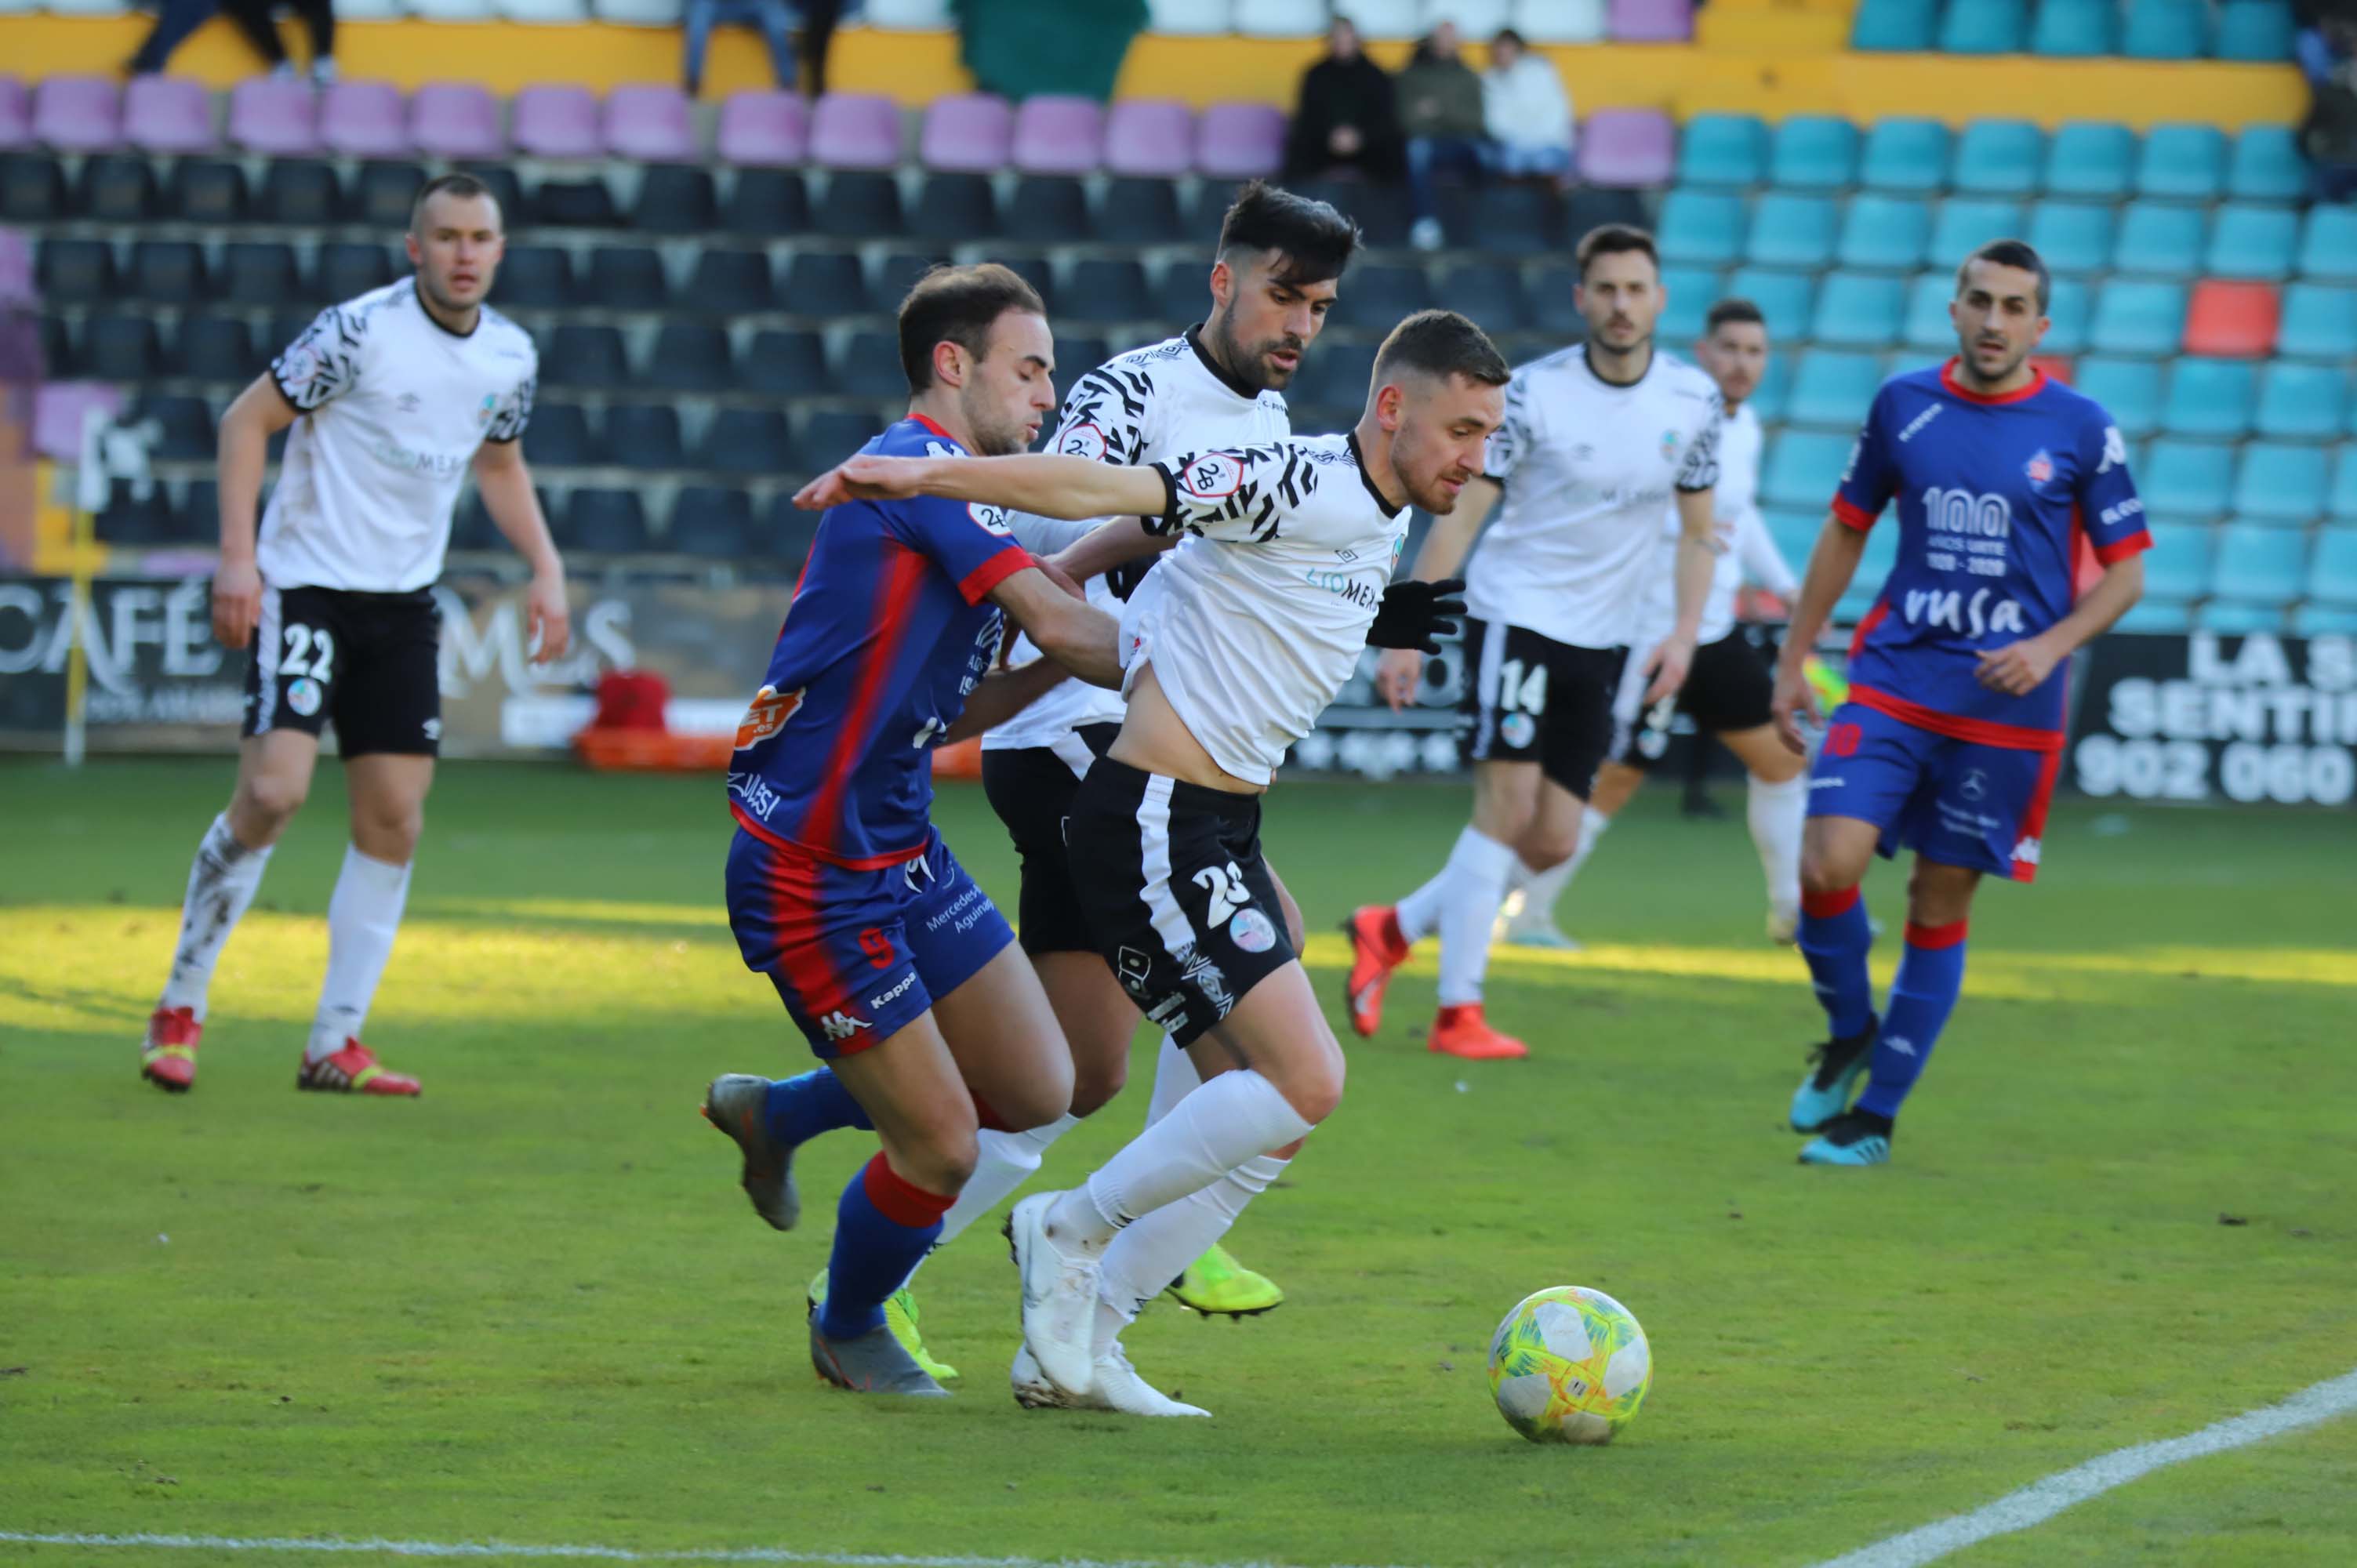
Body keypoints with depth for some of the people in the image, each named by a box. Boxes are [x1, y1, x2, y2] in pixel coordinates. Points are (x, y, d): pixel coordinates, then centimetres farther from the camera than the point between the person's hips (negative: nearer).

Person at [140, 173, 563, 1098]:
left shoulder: (510, 357, 5)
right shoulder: (359, 330, -14)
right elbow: (248, 419, -9)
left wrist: (546, 569, 10)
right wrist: (237, 557, -16)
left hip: (404, 605, 6)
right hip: (304, 585, -6)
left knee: (393, 819, 1)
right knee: (272, 793, -17)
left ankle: (336, 1044, 9)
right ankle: (180, 1010, -2)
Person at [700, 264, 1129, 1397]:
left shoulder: (935, 486, 17)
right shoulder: (921, 464, -14)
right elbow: (1060, 624, -20)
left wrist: (1063, 664, 6)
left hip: (901, 856, 10)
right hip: (812, 870, -10)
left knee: (1038, 1092, 7)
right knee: (941, 1146, -5)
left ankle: (776, 1111, 27)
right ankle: (848, 1332, 23)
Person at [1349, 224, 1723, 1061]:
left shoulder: (1693, 399, 1)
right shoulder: (1532, 392, -11)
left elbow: (1696, 531, 12)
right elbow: (1457, 516, -8)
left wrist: (1684, 632, -3)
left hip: (1603, 640, 5)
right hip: (1515, 614, -5)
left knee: (1552, 844, 2)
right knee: (1507, 804, -16)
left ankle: (1392, 929, 21)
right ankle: (1458, 1013, -11)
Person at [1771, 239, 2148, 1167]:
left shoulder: (2080, 429, -3)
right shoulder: (1902, 405, 4)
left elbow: (2125, 570, 3)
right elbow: (1847, 531, 15)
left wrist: (2050, 647, -14)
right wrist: (1792, 662, 14)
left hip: (2006, 708, -1)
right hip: (1893, 681, 1)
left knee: (1939, 910, 3)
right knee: (1827, 867, -15)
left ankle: (1875, 1115, 15)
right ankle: (1848, 1034, 13)